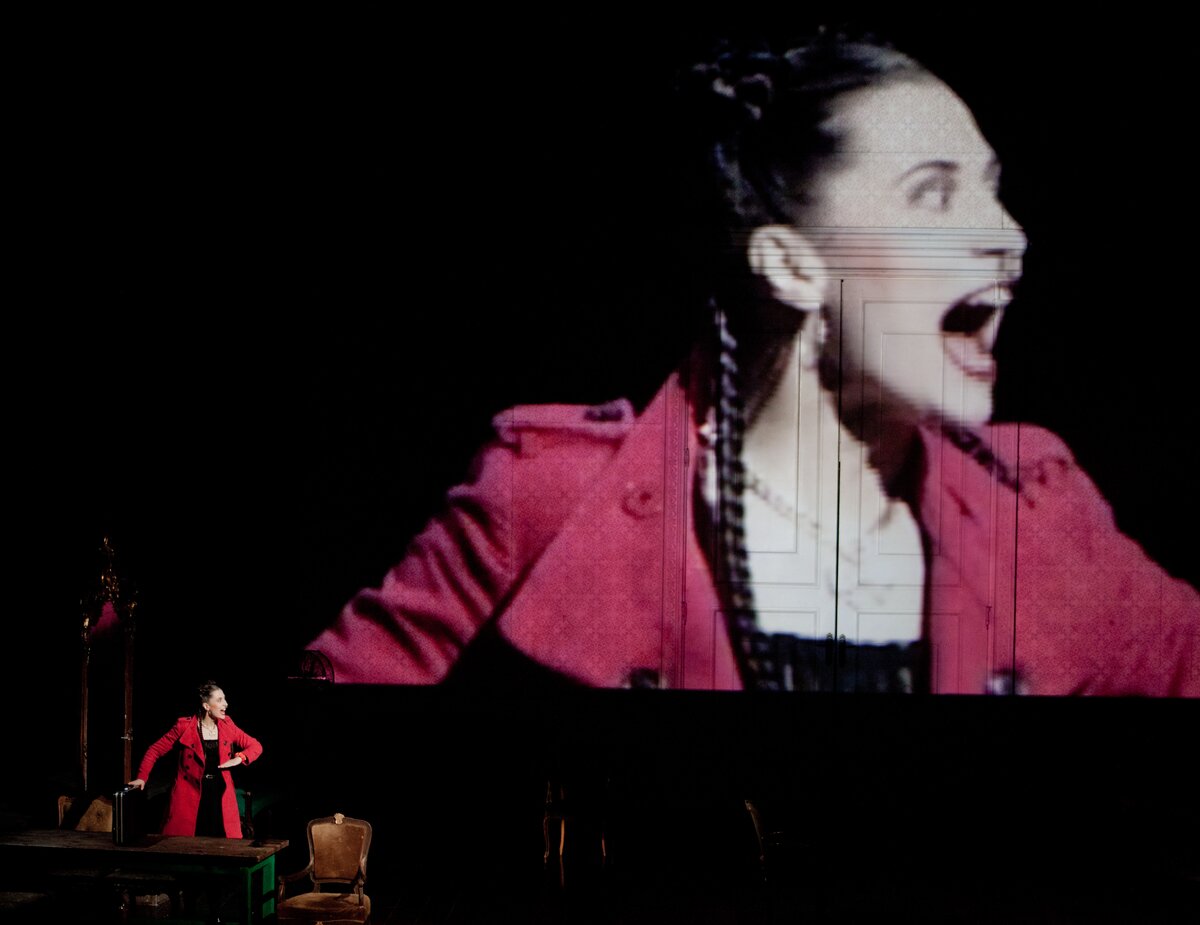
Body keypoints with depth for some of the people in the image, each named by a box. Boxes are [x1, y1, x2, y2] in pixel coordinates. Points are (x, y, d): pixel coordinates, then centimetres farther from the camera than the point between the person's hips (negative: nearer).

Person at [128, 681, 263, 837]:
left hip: (220, 796, 3)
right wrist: (142, 777, -9)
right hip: (190, 797, -3)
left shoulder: (227, 726, 6)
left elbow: (256, 746, 9)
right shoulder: (185, 726, -5)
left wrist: (239, 758, -9)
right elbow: (155, 750, 1)